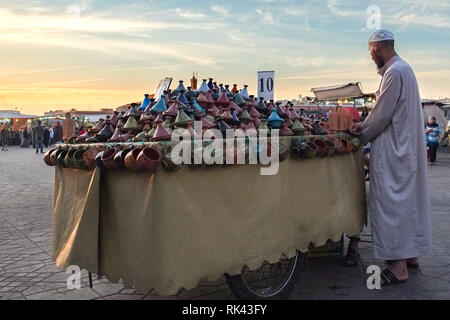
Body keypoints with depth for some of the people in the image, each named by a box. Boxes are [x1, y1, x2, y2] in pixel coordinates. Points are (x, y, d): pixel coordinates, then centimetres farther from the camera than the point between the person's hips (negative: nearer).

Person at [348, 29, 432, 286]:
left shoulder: (394, 72, -17)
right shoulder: (403, 68, 15)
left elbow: (382, 114, -18)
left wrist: (362, 136, -3)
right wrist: (364, 126, 9)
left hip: (393, 149, -10)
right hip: (405, 146, 10)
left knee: (392, 201, -6)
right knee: (408, 198, 15)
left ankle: (399, 266, 0)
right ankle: (410, 253, 27)